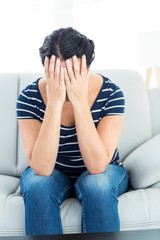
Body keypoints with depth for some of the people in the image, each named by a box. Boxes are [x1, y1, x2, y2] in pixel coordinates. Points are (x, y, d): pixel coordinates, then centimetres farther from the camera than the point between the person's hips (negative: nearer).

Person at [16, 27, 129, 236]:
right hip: (51, 174, 1)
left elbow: (97, 165, -31)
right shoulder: (29, 97, -22)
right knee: (37, 185, -31)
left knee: (97, 184, -32)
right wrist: (55, 102, -38)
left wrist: (80, 102, -38)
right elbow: (42, 168, -31)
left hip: (102, 174, 0)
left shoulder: (111, 93, -23)